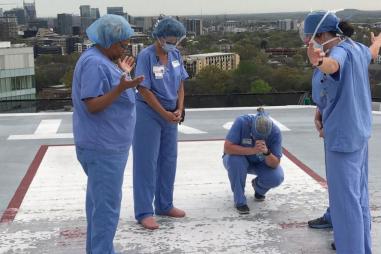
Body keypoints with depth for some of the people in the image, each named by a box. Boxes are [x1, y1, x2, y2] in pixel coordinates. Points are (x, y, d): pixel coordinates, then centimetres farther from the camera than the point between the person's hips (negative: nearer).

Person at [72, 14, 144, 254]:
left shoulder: (102, 60, 13)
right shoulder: (94, 63, -19)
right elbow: (92, 105, -24)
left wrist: (122, 74, 21)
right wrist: (121, 87, -32)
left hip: (106, 144, 11)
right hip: (103, 147, -11)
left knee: (99, 201, 17)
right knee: (107, 205, -5)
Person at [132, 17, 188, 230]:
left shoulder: (176, 54, 3)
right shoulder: (146, 56, -16)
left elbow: (180, 84, 9)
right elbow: (144, 90, -17)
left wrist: (179, 110, -4)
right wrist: (165, 114, -15)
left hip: (170, 114, 7)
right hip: (149, 113, -7)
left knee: (169, 160, 13)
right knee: (147, 162, -2)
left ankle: (165, 205, 27)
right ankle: (144, 212, 5)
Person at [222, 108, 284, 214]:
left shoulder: (275, 132, -24)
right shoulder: (242, 122, -30)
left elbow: (275, 164, -24)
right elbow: (227, 147, -37)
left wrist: (266, 152, -45)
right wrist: (253, 150, -46)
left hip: (261, 163, 2)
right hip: (241, 159, -1)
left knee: (277, 177, -26)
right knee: (235, 160, -36)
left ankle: (258, 187, 11)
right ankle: (240, 201, -17)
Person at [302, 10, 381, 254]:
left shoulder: (340, 52, -22)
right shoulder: (356, 47, 6)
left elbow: (332, 64, -49)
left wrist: (319, 63, -73)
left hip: (342, 135, -10)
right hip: (358, 132, 10)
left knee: (345, 199, -4)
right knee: (358, 194, 19)